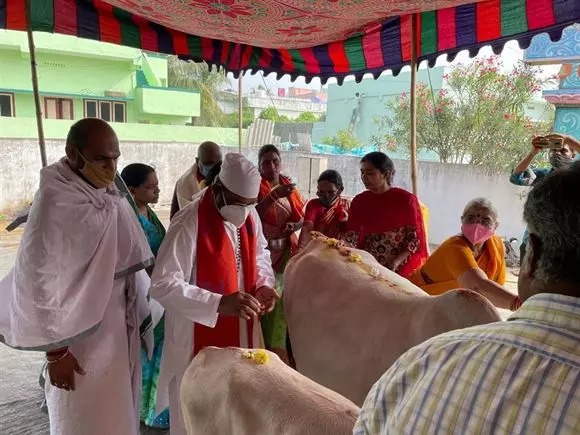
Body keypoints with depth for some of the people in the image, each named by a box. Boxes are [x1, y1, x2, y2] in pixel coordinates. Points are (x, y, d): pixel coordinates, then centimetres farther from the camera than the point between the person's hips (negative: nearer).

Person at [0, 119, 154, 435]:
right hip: (81, 333, -6)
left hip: (120, 324, 6)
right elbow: (38, 281, -18)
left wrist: (138, 314, 11)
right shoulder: (54, 203, -21)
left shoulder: (109, 195, 0)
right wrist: (55, 350, -13)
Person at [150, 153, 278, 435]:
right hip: (200, 337, -6)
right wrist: (219, 304, -32)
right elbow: (163, 285, -24)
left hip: (243, 331, 6)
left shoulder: (250, 217, -2)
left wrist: (264, 284, -5)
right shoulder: (188, 224, -24)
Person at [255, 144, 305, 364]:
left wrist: (294, 226, -5)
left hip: (287, 251, 5)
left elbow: (301, 217, 16)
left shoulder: (289, 186, 11)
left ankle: (281, 352, 23)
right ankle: (273, 354, 4)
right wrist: (274, 195, -27)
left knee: (284, 299, 7)